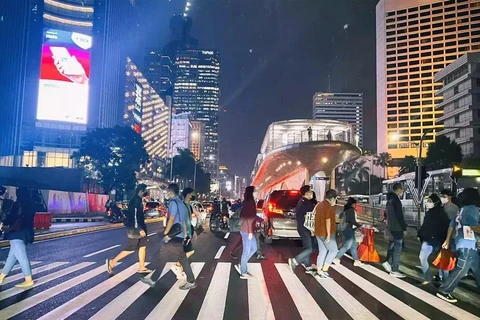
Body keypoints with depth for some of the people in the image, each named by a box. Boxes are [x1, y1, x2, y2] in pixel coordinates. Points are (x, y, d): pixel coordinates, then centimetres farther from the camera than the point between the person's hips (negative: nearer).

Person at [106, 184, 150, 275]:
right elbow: (135, 216, -24)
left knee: (143, 246, 10)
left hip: (139, 227, 10)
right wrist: (140, 229, -24)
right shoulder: (136, 200, -19)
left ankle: (141, 267, 16)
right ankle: (112, 262, 8)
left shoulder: (138, 200, 12)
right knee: (131, 249, -3)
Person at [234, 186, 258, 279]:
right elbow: (250, 217, -21)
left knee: (253, 248, 18)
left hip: (246, 229, 10)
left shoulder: (247, 201, 11)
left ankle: (241, 266, 21)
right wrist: (250, 232, -21)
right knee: (246, 251, 1)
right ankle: (243, 273, 12)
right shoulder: (250, 202, -18)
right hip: (247, 230, -10)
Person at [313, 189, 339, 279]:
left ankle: (319, 272, 12)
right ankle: (324, 270, 0)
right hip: (325, 233, -9)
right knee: (333, 250, 3)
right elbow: (328, 221, -22)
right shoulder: (329, 207, -16)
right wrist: (329, 234, -22)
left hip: (319, 233, 9)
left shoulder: (319, 205, 13)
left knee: (322, 252, 12)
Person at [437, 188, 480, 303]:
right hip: (467, 245, -10)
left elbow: (451, 225, 18)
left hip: (463, 244, 10)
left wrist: (447, 240, 23)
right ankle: (444, 291, -1)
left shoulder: (462, 210, 16)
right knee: (461, 270, -5)